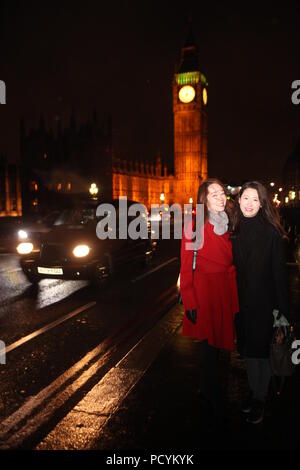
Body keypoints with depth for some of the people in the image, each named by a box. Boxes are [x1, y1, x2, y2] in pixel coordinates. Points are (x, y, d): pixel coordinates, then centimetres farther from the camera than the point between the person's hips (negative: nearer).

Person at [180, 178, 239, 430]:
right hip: (204, 293, -5)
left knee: (216, 347, 18)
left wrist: (236, 297, 8)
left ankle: (207, 391, 42)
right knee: (210, 350, 4)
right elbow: (186, 269, -10)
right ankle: (217, 409, 21)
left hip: (227, 293, 5)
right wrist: (190, 303, -12)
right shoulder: (194, 227, -10)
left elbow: (232, 263, 10)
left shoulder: (228, 225, 5)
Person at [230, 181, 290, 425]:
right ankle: (253, 389, 39)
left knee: (262, 349, 10)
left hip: (264, 303, -4)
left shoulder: (271, 233, -13)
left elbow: (280, 273, -11)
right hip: (241, 302, 4)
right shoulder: (235, 231, 1)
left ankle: (260, 398, 29)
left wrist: (283, 308, -10)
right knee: (247, 348, 17)